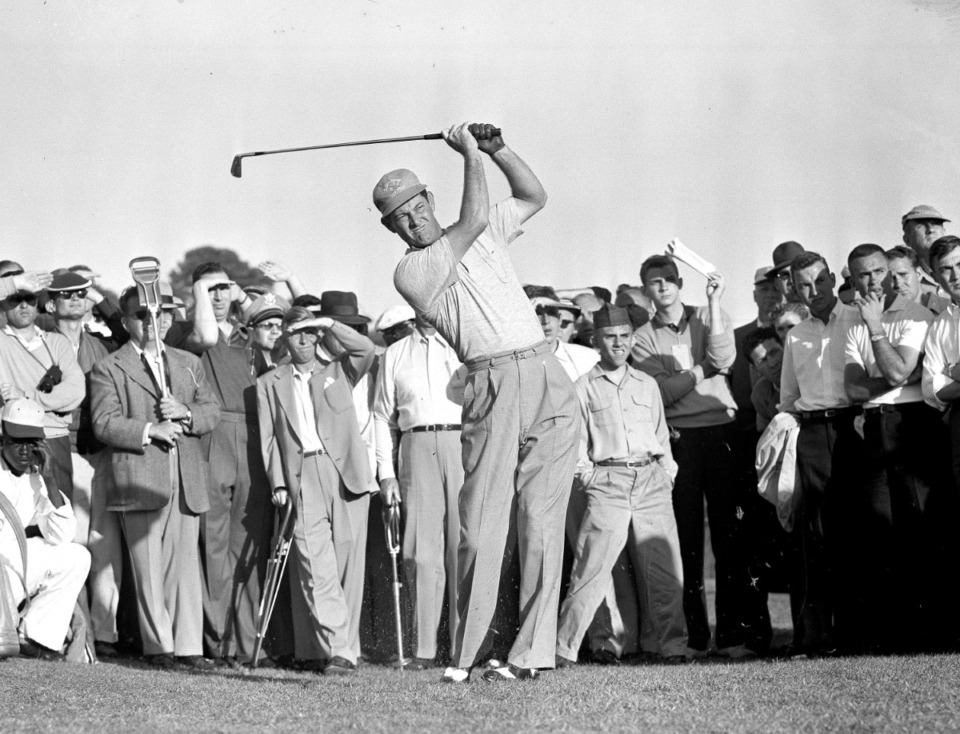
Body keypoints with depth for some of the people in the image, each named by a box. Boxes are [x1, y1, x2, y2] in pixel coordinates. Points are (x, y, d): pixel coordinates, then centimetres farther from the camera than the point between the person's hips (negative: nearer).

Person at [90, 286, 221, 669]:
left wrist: (186, 414, -7)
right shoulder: (108, 369, 4)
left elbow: (212, 410, 14)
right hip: (140, 479, -4)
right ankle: (158, 646, 4)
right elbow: (104, 424, -6)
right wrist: (150, 431, -16)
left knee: (186, 564, 2)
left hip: (187, 480, 4)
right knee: (149, 567, -2)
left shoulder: (189, 363, 20)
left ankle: (188, 645, 4)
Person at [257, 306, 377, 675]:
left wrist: (329, 324, 1)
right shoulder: (270, 383, 17)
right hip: (302, 477, -1)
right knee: (316, 568, -12)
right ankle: (339, 649, -17)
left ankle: (346, 647, 5)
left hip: (345, 474, 1)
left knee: (348, 563, -1)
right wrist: (278, 483, 1)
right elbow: (268, 437, 11)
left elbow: (366, 350, -1)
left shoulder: (337, 372, 17)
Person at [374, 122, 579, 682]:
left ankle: (533, 651, -9)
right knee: (483, 526, -10)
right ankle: (468, 653, -3)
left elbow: (534, 196, 28)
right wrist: (470, 155, 0)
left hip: (548, 378, 4)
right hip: (493, 383, -4)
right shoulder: (412, 272, 0)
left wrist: (498, 150, 14)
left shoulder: (483, 236, 20)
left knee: (541, 520, -5)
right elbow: (475, 219, -10)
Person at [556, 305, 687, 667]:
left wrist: (667, 474, 11)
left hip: (651, 481, 3)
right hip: (607, 483, -3)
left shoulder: (647, 384, 18)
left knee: (664, 568, -1)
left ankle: (672, 646, 6)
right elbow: (576, 441, 6)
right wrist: (586, 478, -4)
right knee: (591, 567, -10)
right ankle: (563, 648, -6)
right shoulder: (584, 388, 8)